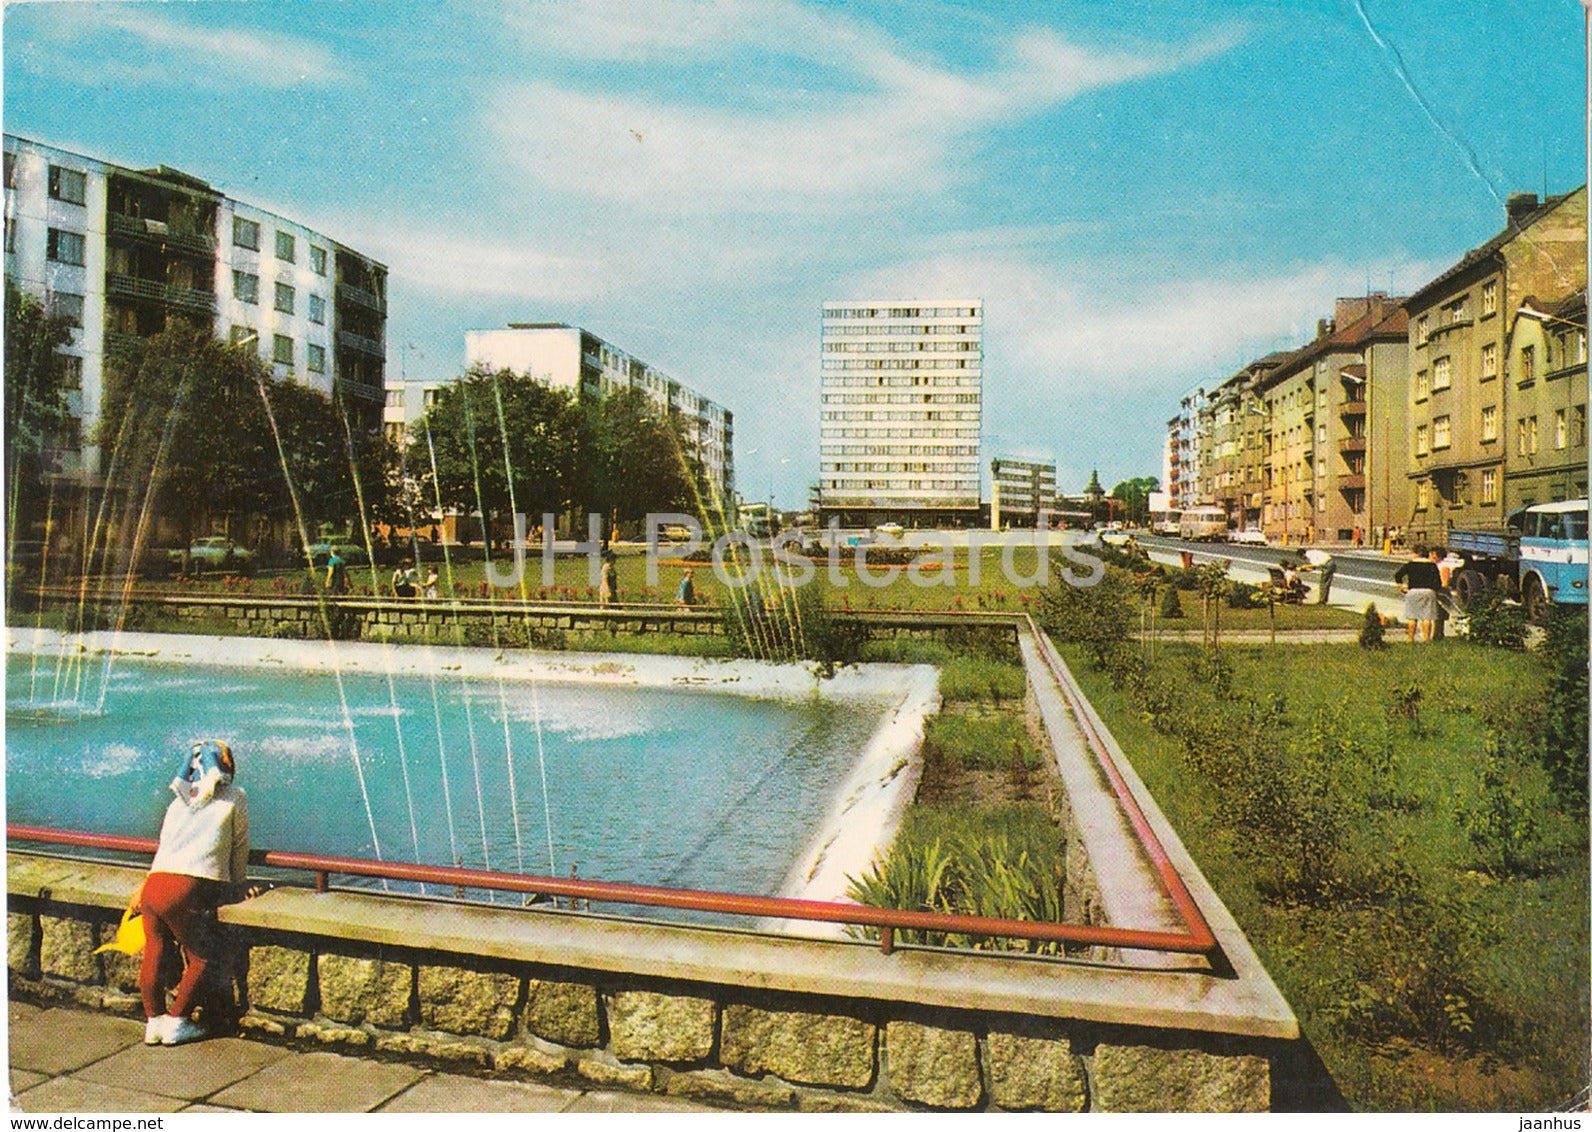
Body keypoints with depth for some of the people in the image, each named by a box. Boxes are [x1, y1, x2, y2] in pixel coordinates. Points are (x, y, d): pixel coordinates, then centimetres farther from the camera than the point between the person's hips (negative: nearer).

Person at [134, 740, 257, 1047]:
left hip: (154, 883, 5)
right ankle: (176, 1023, 12)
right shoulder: (235, 797, 12)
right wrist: (238, 885, 33)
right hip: (189, 890, -5)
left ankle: (153, 1021, 18)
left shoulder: (179, 801, 24)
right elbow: (240, 849, 18)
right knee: (201, 958, 10)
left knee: (155, 954, 14)